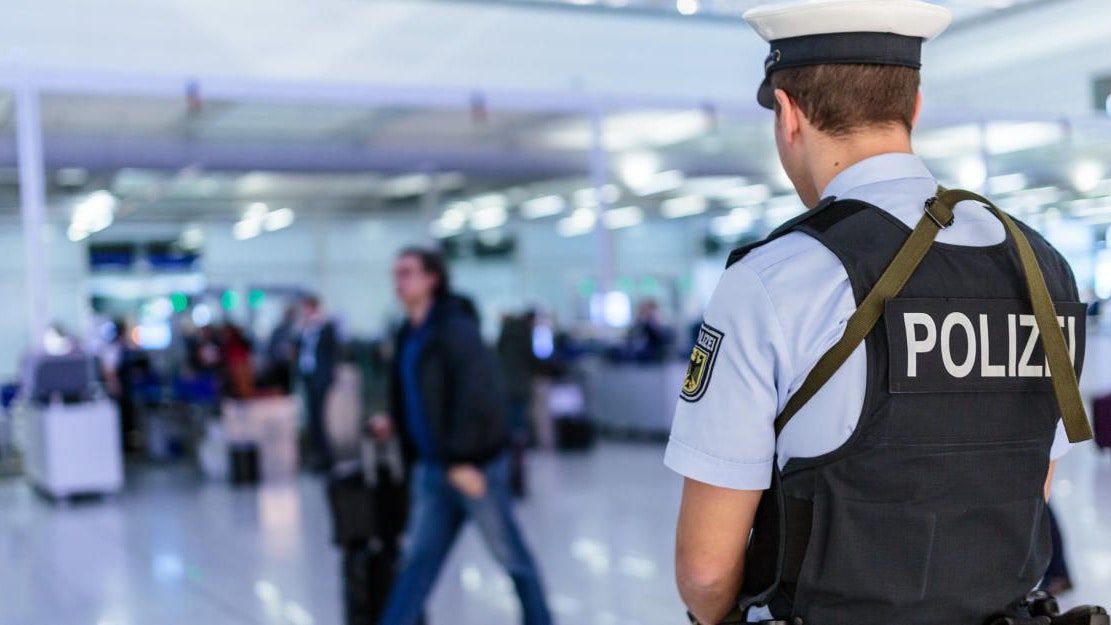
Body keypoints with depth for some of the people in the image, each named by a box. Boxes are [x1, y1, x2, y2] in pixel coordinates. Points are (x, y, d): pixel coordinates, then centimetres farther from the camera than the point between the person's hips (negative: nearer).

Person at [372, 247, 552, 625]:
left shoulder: (455, 327, -15)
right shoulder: (411, 335, 11)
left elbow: (476, 395, -22)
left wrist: (462, 460, -23)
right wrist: (395, 422, 7)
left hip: (475, 464, -7)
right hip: (431, 467, 8)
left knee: (510, 554, 7)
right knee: (418, 557, 7)